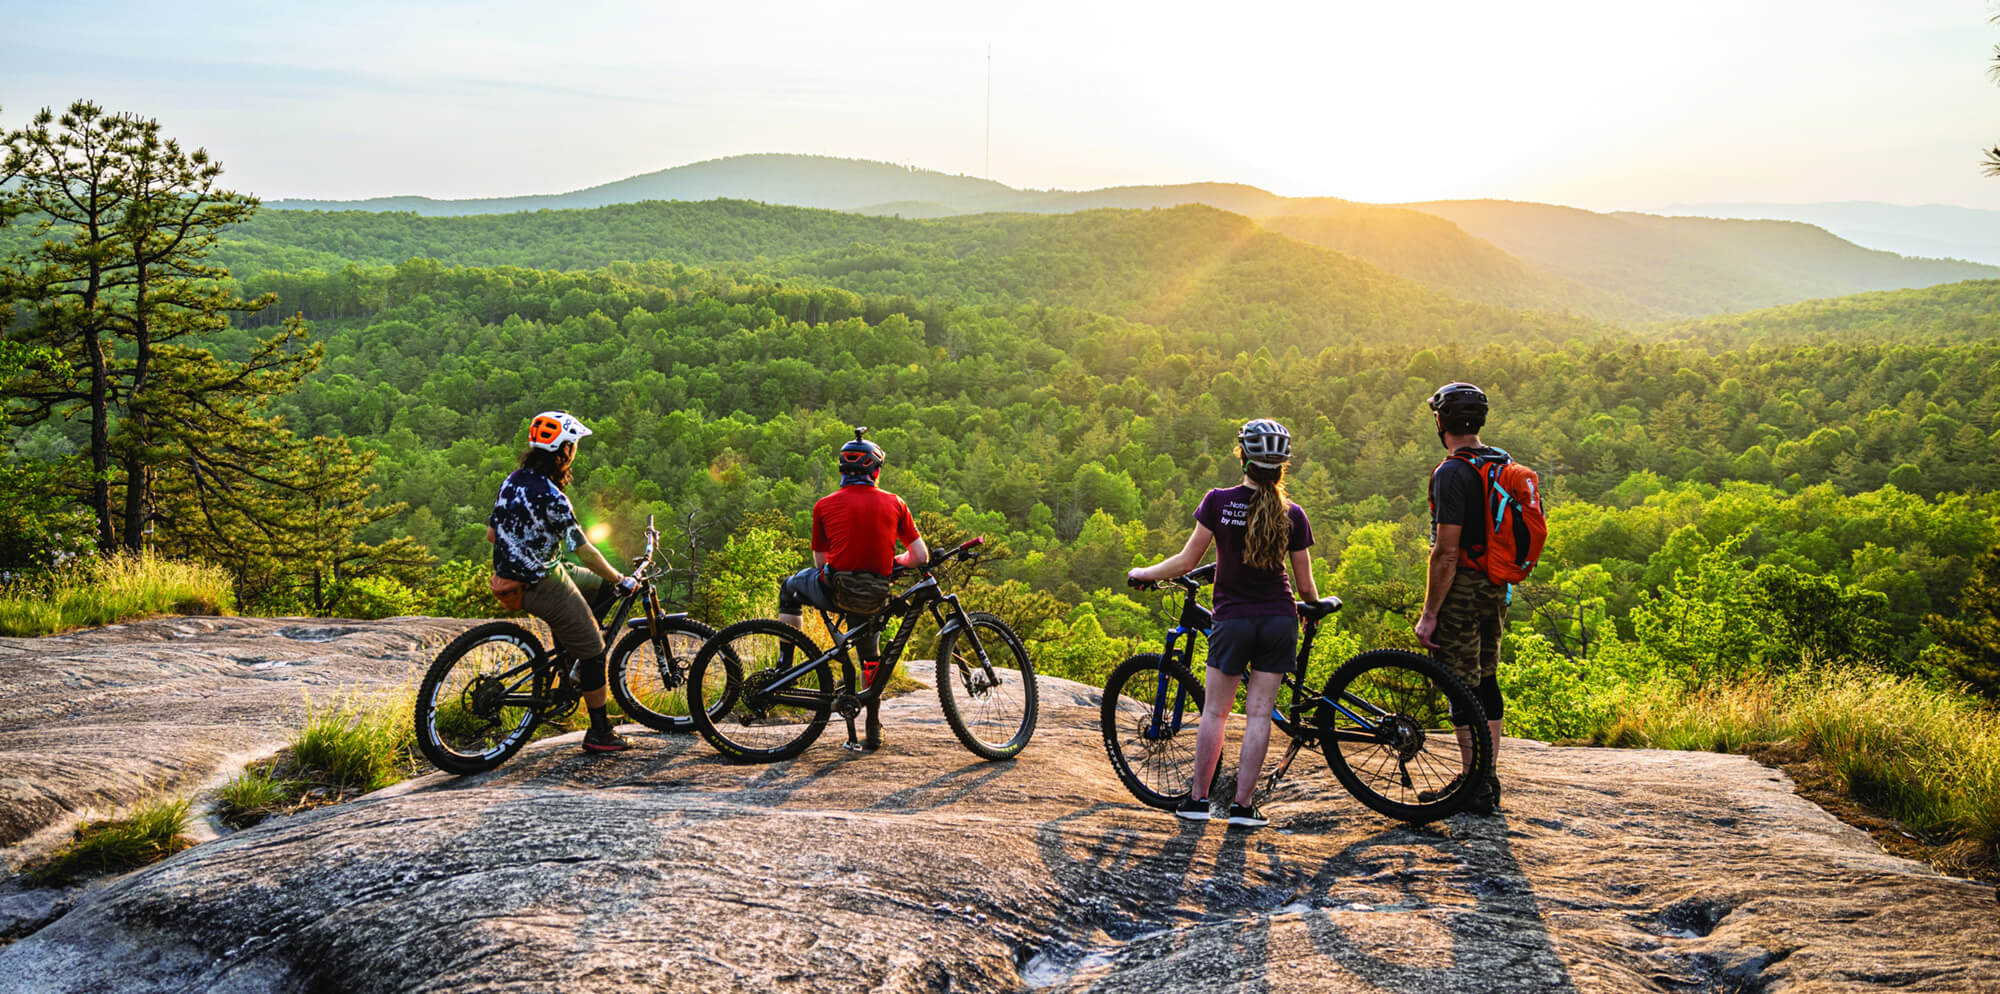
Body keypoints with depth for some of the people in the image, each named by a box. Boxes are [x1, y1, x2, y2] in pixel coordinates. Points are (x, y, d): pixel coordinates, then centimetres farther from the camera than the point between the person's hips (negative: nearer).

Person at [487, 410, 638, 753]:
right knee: (592, 650, 2)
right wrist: (621, 580, -11)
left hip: (512, 578, 9)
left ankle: (574, 673, 29)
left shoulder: (513, 480, 2)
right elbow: (585, 552, -22)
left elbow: (491, 533, 11)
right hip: (544, 585, -9)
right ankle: (599, 733, 10)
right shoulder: (551, 497, -24)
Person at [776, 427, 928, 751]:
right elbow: (921, 557, 2)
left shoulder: (825, 505, 0)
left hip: (833, 591, -1)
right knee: (871, 656, 27)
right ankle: (873, 732, 28)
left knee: (791, 586, 31)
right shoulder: (894, 503, 2)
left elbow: (820, 562, 8)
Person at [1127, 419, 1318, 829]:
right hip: (1279, 621, 1)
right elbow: (1305, 585, 1)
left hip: (1232, 620, -1)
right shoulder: (1292, 515, -4)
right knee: (1259, 713, 5)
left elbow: (1187, 560, -6)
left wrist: (1144, 573, 9)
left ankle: (1198, 798, 13)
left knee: (1215, 712, 9)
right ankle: (1243, 805, 6)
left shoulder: (1219, 502, -9)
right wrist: (1317, 605, 23)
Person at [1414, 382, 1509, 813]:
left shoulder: (1452, 473, -18)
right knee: (1485, 682, 15)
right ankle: (1489, 779, 23)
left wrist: (1428, 614, -16)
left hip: (1462, 591, -9)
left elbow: (1447, 553, -20)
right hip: (1496, 591, 9)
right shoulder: (1504, 466, 9)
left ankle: (1475, 787, 3)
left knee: (1462, 688, -2)